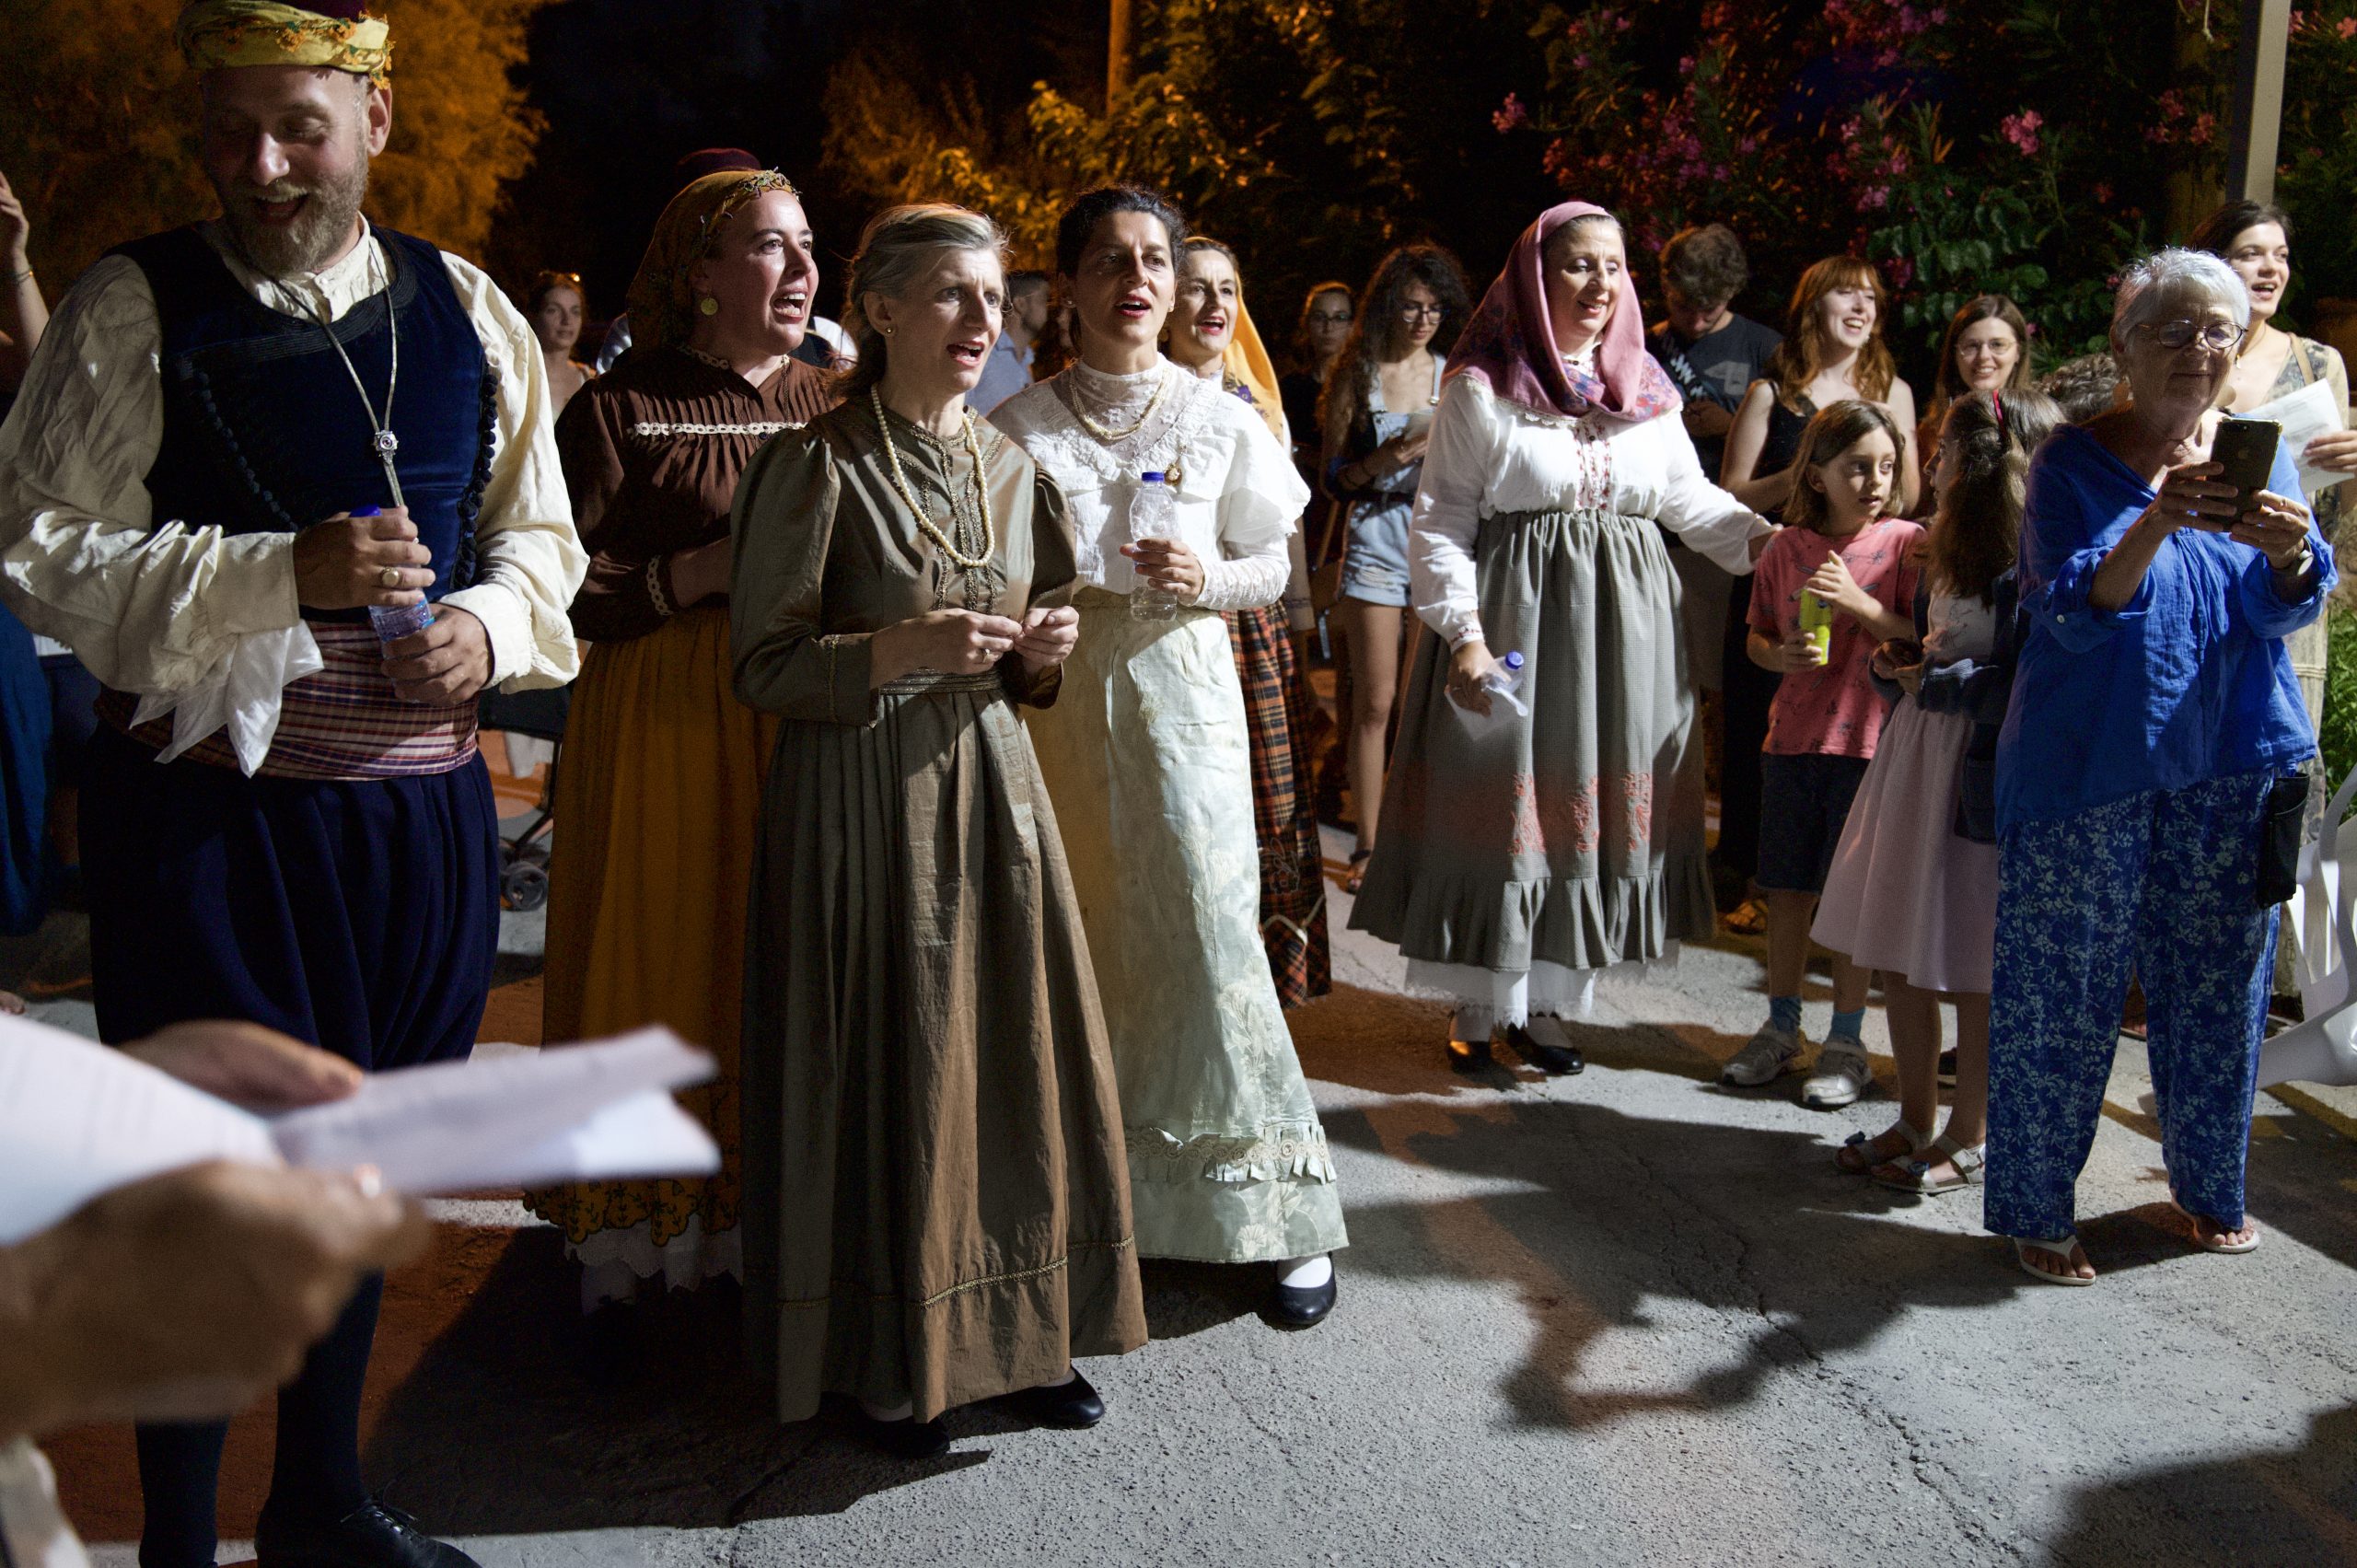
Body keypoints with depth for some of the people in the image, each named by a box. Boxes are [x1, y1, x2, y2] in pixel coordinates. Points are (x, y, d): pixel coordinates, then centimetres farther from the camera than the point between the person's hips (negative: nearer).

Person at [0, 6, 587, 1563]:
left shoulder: (464, 311, 8)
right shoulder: (135, 310, -4)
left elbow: (539, 539, 14)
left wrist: (491, 627, -8)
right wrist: (285, 573, -19)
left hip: (421, 806, 4)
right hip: (209, 810, -4)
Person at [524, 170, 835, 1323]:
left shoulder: (827, 408, 12)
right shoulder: (619, 409, -2)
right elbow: (573, 597, -8)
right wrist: (710, 569, -16)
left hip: (804, 724, 4)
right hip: (662, 725, -4)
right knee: (660, 968, 0)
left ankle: (761, 1226, 17)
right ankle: (623, 1250, 12)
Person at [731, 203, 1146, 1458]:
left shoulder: (1012, 468, 10)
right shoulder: (818, 465, -9)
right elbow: (764, 666, -10)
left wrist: (1040, 654, -3)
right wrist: (900, 650, -22)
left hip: (991, 788, 6)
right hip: (863, 801, -5)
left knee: (1017, 1054, 7)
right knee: (889, 1067, 0)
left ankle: (1023, 1330, 23)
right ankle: (889, 1360, 16)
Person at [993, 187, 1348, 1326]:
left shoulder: (1219, 419, 4)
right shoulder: (1019, 426, 5)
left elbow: (1273, 569, 9)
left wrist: (1206, 580, -10)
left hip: (1179, 686, -1)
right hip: (1058, 689, 1)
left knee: (1209, 927, -6)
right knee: (1078, 933, 4)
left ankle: (1282, 1209, 4)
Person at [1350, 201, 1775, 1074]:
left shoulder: (1646, 388, 10)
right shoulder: (1481, 388, -5)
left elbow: (1691, 500, 18)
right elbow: (1441, 523, -8)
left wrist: (1766, 543, 2)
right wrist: (1463, 633, -19)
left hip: (1624, 627, 5)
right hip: (1515, 624, -5)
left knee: (1601, 802, 7)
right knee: (1503, 804, 0)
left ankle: (1540, 999, 18)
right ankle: (1483, 1010, 13)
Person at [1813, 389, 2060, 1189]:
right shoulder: (1946, 549, 14)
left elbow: (2016, 682, -21)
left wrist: (1931, 682, -13)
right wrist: (1897, 661, 5)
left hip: (1979, 769, -9)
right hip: (1916, 751, 9)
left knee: (1971, 968, 3)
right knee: (1898, 958, 13)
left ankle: (1968, 1137, 17)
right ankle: (1915, 1121, 26)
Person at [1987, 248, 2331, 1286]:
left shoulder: (2259, 453, 7)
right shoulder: (2075, 461, -4)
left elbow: (2290, 609, -6)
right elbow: (2075, 605, -17)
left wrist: (2287, 550, -29)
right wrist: (2159, 520, -34)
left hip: (2230, 761, 4)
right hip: (2090, 762, -4)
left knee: (2217, 980, 13)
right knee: (2065, 989, -1)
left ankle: (2209, 1184, 31)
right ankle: (2034, 1208, 11)